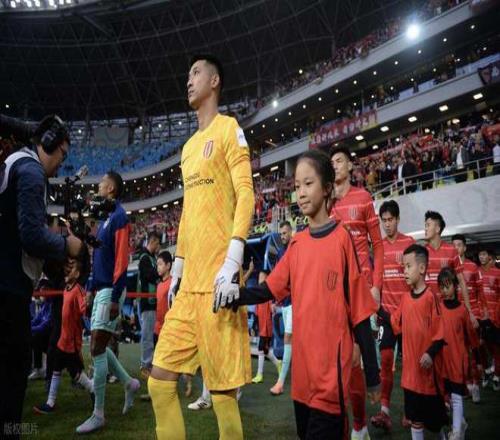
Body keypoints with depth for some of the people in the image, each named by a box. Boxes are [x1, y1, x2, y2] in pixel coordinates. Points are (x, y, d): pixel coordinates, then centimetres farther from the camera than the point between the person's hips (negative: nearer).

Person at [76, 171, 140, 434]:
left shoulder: (119, 216, -12)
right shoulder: (106, 217, 16)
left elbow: (121, 259, -19)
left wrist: (115, 297, -22)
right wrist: (92, 288, 19)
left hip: (110, 290, -9)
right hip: (101, 289, 9)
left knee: (97, 348, -7)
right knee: (98, 346, 14)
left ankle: (98, 414, 3)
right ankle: (129, 383, 29)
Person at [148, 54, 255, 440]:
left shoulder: (229, 129, 1)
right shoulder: (188, 146, 24)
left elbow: (246, 195, -9)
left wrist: (232, 263, -19)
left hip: (216, 280, -8)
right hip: (188, 283, 8)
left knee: (222, 389, -3)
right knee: (160, 379, 7)